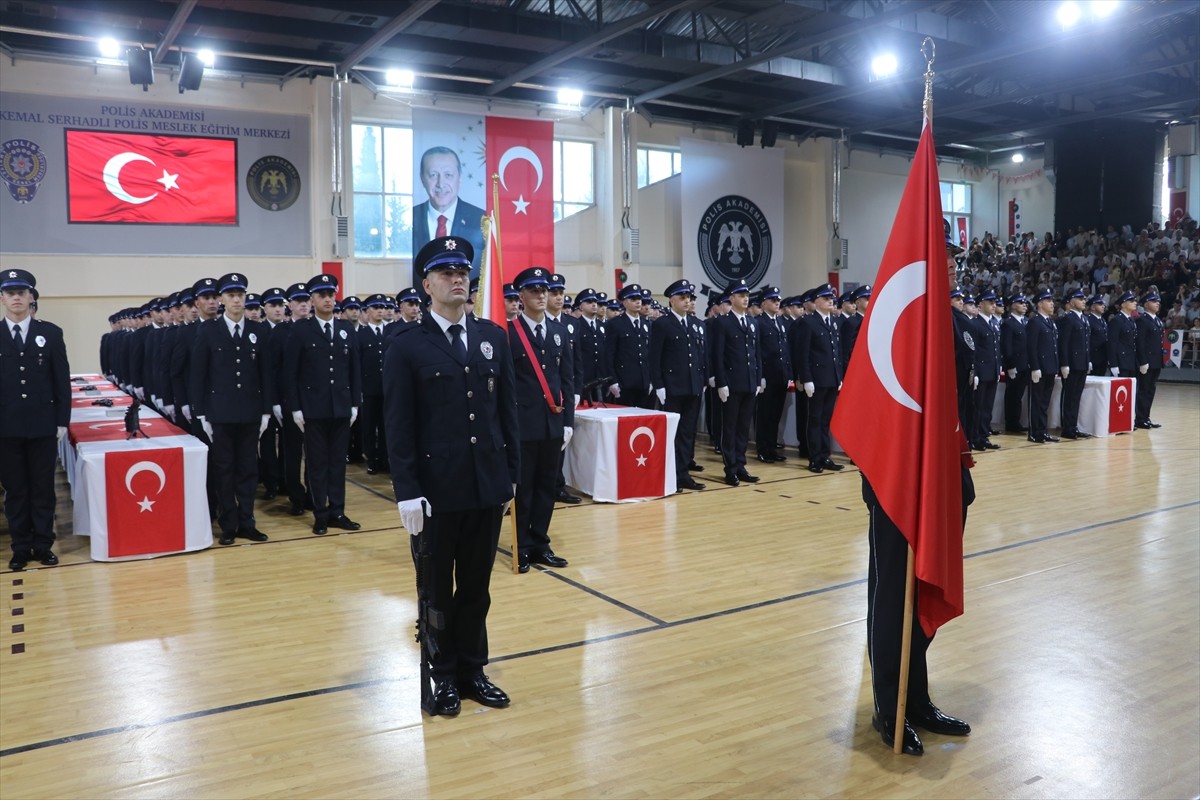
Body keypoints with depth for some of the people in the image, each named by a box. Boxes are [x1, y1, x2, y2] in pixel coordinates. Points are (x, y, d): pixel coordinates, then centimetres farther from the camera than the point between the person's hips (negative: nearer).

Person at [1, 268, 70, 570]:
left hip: (43, 425, 0)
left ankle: (43, 545, 16)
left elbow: (62, 380, 3)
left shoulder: (51, 333, 4)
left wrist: (62, 421, -1)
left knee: (43, 488, 7)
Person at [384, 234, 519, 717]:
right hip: (436, 489, -3)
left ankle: (472, 669, 29)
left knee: (476, 586, 14)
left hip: (487, 485, 3)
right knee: (436, 590, 11)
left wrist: (512, 472, 6)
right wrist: (406, 491, -13)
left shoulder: (493, 337, 7)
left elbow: (507, 410, 9)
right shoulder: (406, 346, -5)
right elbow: (398, 425, -8)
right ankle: (444, 677, 27)